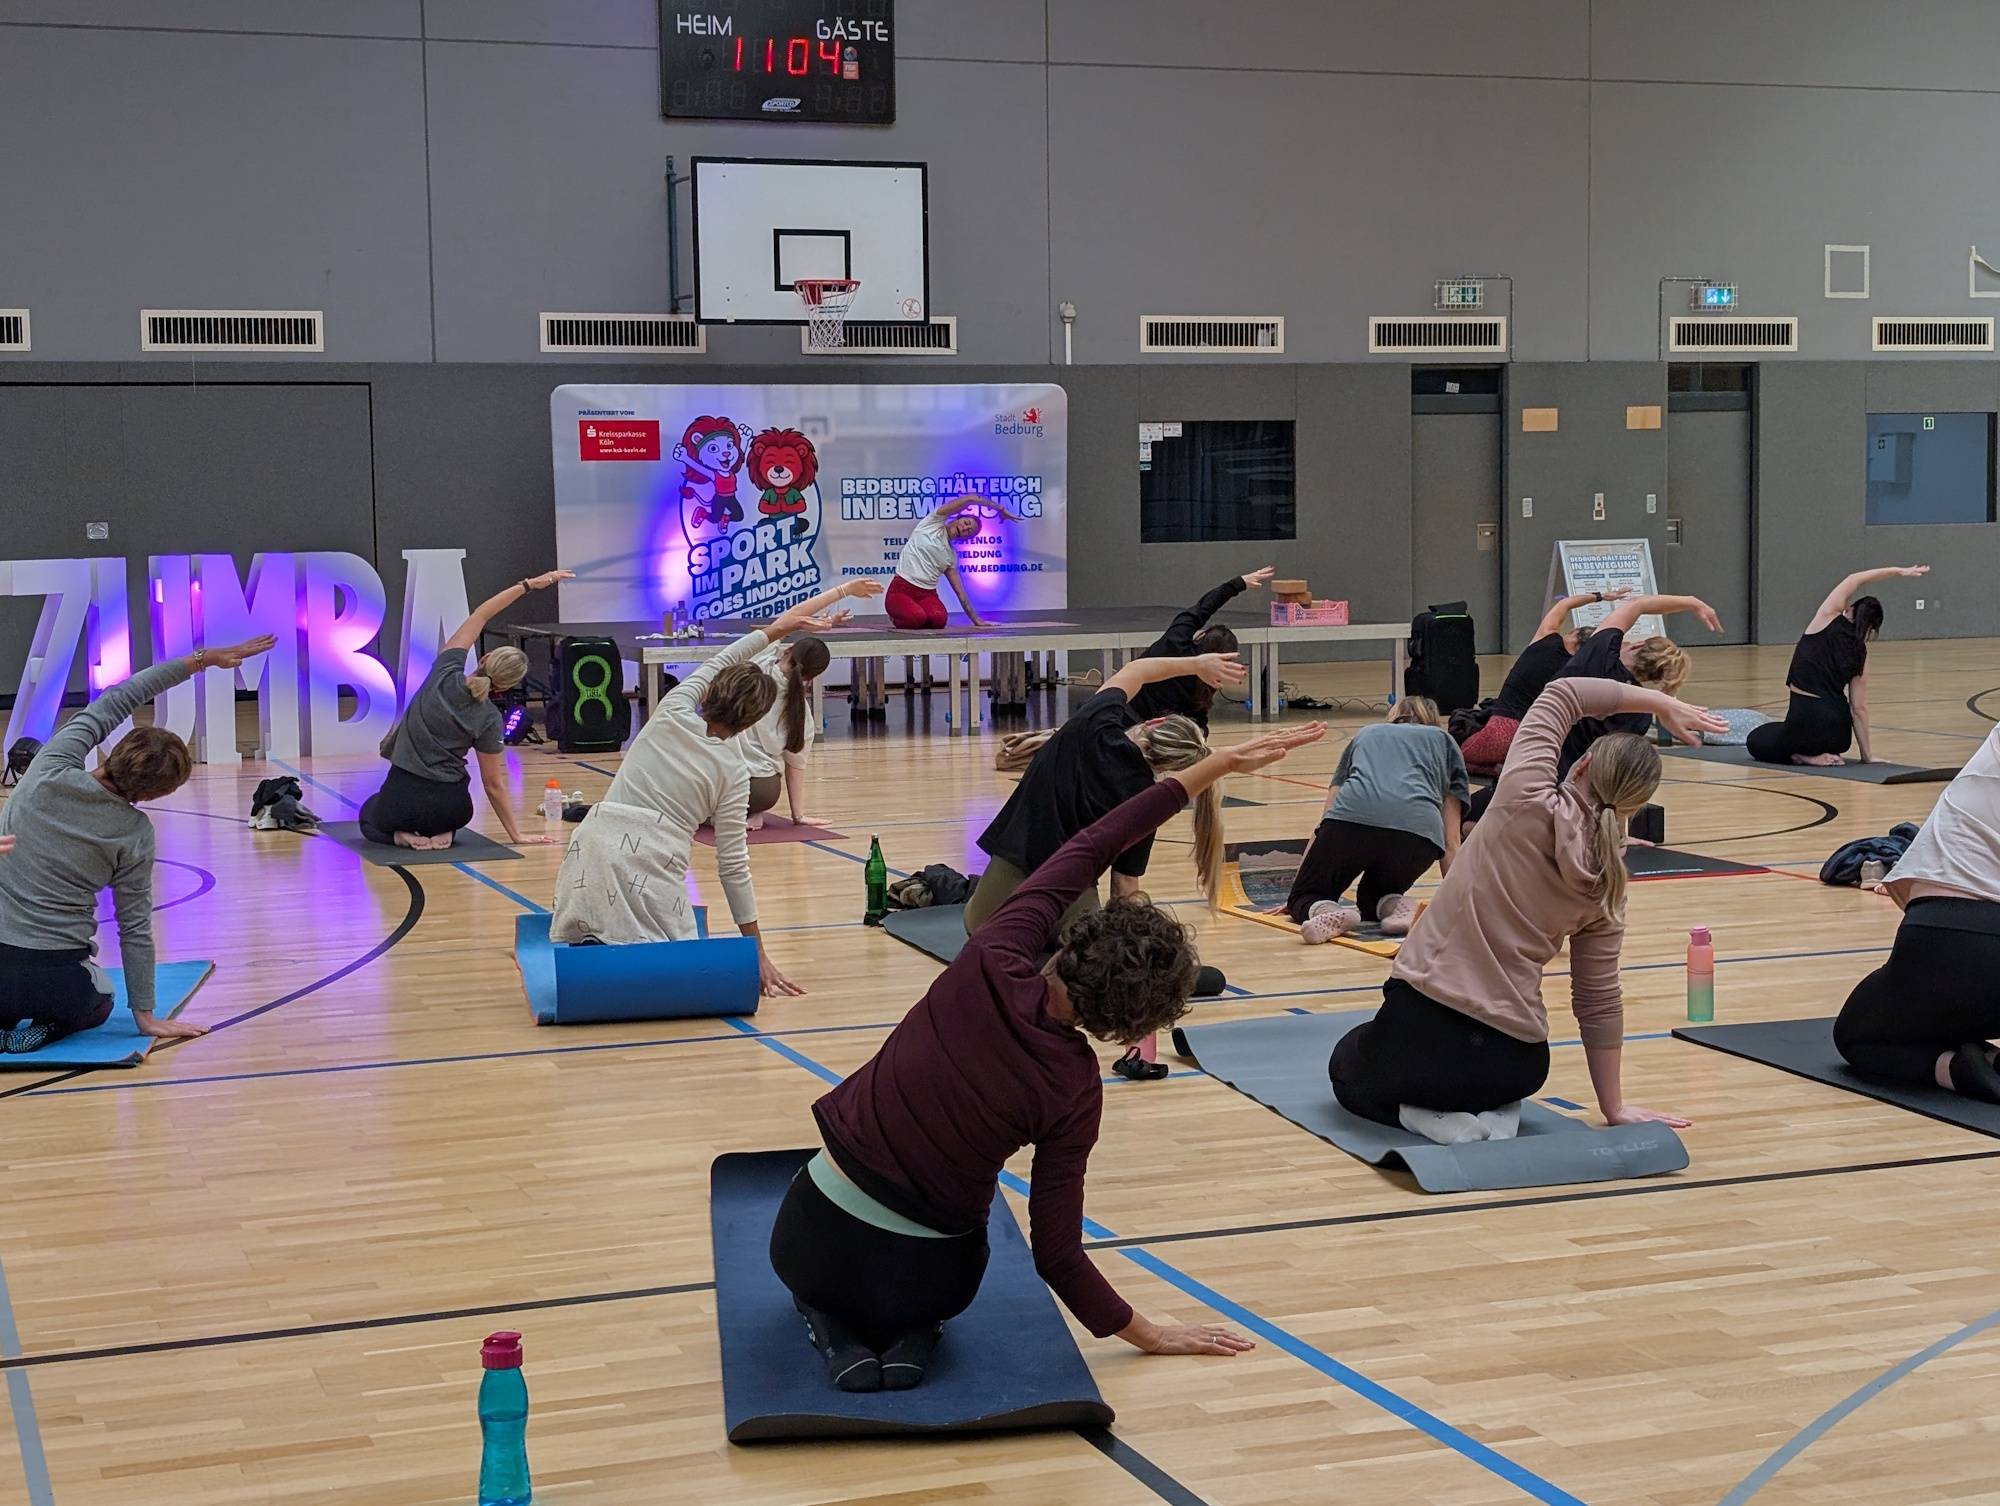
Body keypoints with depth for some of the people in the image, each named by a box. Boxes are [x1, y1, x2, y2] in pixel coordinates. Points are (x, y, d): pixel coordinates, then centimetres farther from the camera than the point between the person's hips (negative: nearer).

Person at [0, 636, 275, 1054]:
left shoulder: (51, 772, -10)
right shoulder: (136, 836, -12)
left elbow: (112, 703, 0)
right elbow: (135, 928, -5)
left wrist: (202, 659, 4)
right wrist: (146, 1015, 6)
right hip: (57, 983, -1)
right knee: (97, 1004, 35)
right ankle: (46, 1029, 4)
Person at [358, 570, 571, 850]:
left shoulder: (446, 673, -10)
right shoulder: (489, 720, -13)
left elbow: (480, 616, 0)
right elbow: (494, 784, -7)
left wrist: (528, 584, 2)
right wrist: (516, 835, 1)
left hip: (400, 800, 0)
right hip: (451, 807, 0)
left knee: (370, 815, 36)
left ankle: (402, 836, 3)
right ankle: (441, 832, 6)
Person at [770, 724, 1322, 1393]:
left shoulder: (989, 969, -17)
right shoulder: (1074, 1090, -17)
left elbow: (1088, 847, -7)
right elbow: (1057, 1252, -12)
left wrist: (1215, 764, -1)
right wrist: (1149, 1333, 3)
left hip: (817, 1241, 0)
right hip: (930, 1280, 1)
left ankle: (834, 1326, 9)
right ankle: (912, 1335, 8)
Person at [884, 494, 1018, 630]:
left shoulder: (952, 557, 14)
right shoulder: (934, 522, 1)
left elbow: (960, 591, 17)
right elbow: (971, 499, -3)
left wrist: (976, 620, 12)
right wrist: (1001, 508, 2)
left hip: (928, 595, 4)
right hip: (901, 590, -4)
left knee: (939, 620, -32)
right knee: (917, 618, -36)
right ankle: (897, 617, 1)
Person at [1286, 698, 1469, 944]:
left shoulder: (1364, 735, 37)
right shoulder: (1444, 741, 33)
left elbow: (1325, 822, 36)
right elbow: (1451, 840, 26)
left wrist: (1297, 893, 42)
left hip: (1352, 819, 0)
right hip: (1418, 830, 1)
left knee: (1304, 897, 20)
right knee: (1371, 901, 29)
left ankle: (1330, 913, -13)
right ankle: (1394, 907, -4)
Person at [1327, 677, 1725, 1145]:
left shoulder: (1527, 804, -12)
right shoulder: (1607, 887, 0)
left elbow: (1562, 694, 1)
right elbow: (1600, 1003, 7)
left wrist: (1662, 703, 9)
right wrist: (1614, 1107, 17)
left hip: (1424, 1026, -4)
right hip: (1517, 1063, 4)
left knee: (1347, 1070, 30)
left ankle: (1431, 1118, 0)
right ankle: (1493, 1112, 7)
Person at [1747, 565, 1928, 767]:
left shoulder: (1828, 619, -1)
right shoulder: (1860, 652, 8)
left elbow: (1854, 580, 12)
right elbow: (1859, 709, 7)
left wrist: (1897, 570, 19)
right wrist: (1866, 756, 12)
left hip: (1806, 723, -5)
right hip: (1838, 734, 5)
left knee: (1756, 740, 26)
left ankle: (1809, 756, 3)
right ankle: (1825, 753, 10)